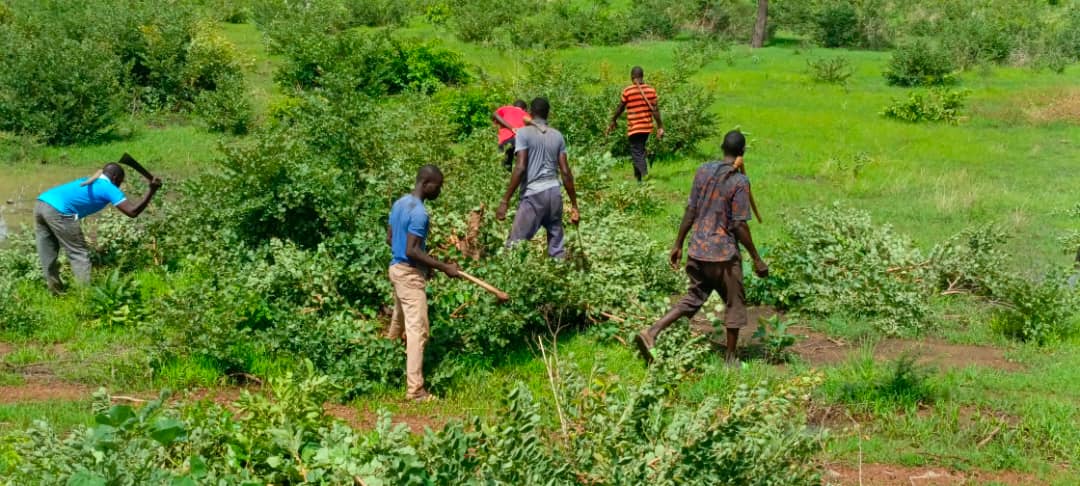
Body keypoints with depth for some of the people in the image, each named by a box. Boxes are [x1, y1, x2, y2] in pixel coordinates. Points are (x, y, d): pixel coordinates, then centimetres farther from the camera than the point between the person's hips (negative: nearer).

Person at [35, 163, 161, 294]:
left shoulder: (88, 182, 29)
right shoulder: (108, 188, 5)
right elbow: (133, 211, -2)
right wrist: (151, 191, 2)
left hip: (41, 203, 8)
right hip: (57, 211, -8)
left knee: (48, 257, 15)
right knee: (79, 254, 3)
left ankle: (56, 292, 22)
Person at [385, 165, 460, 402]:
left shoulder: (400, 203, 8)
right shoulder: (419, 212, -22)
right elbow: (412, 250, -26)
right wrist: (444, 267, -22)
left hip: (397, 267, 10)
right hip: (410, 274, -10)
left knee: (398, 323, 24)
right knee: (417, 330, -10)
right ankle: (415, 389, -12)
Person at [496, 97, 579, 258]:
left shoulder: (524, 133, -3)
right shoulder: (557, 135, 11)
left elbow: (520, 168, -12)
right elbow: (565, 172, 8)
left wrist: (505, 201, -11)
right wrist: (574, 205, 12)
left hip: (533, 194, -5)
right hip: (555, 192, 5)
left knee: (515, 245, -3)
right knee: (557, 248, 9)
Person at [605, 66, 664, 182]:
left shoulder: (627, 91, -10)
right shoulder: (651, 90, 0)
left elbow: (620, 108, -2)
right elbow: (655, 110, -1)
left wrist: (613, 122, 12)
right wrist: (660, 127, 3)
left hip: (633, 128, -5)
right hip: (647, 127, 5)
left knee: (637, 154, -3)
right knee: (640, 151, 20)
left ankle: (645, 175, -20)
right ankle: (638, 176, 28)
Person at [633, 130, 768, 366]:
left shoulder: (703, 171, 3)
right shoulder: (740, 182, -14)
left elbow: (690, 211, 6)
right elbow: (739, 225, -15)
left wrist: (678, 244, 14)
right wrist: (756, 259, -8)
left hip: (697, 250, 6)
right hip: (723, 253, -6)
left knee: (694, 297, 17)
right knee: (735, 304, 12)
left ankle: (651, 333, 3)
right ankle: (731, 358, 20)